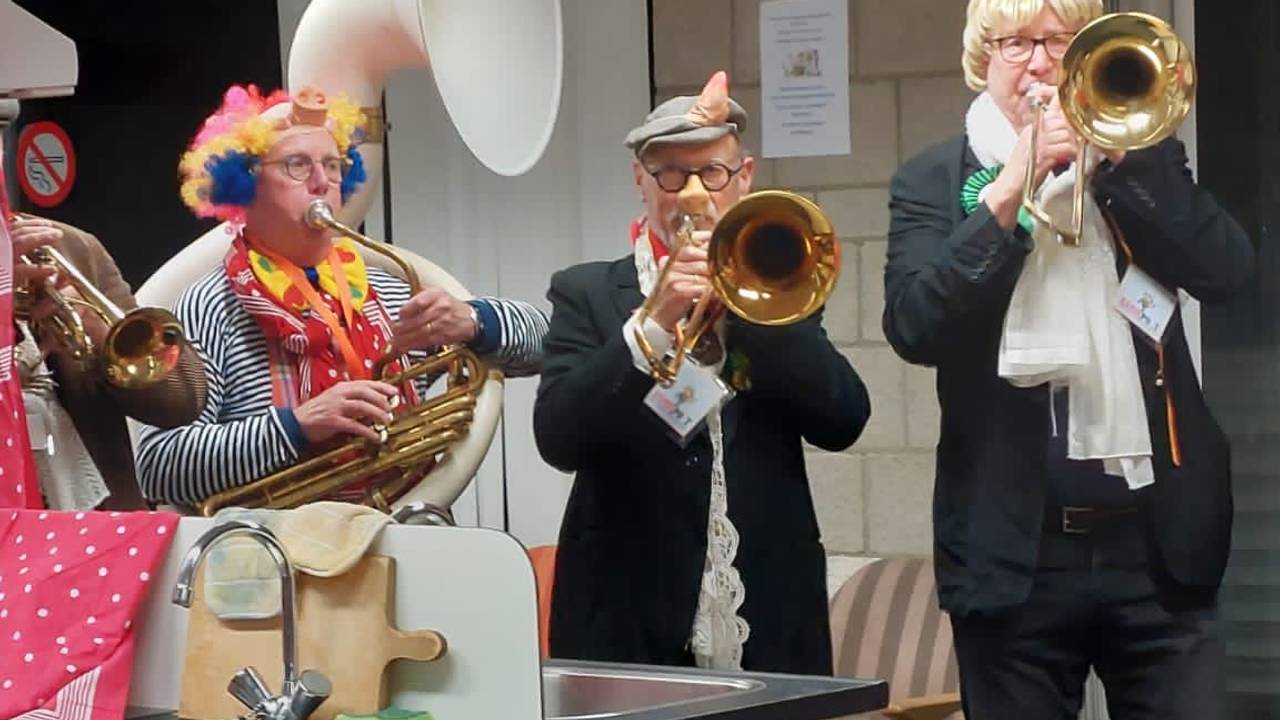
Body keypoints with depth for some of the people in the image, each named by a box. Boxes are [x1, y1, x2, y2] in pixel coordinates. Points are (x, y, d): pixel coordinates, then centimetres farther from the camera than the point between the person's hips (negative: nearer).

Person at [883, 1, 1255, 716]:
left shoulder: (1140, 153, 11)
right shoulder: (934, 180, 5)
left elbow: (1228, 269, -4)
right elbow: (914, 326, -11)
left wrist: (1113, 157, -10)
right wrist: (1011, 188, -15)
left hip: (1159, 538, 1)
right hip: (1017, 548, -1)